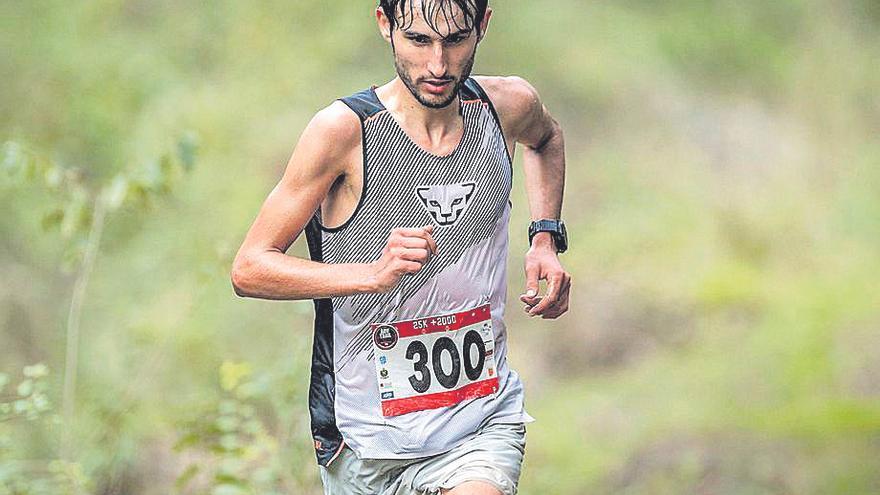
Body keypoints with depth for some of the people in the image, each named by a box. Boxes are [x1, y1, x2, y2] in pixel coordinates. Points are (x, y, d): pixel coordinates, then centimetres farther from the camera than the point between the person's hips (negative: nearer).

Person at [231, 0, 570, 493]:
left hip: (485, 425, 1)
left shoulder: (509, 105, -2)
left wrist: (546, 237, 9)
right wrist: (372, 273, -27)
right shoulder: (343, 129, -14)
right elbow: (249, 268, -13)